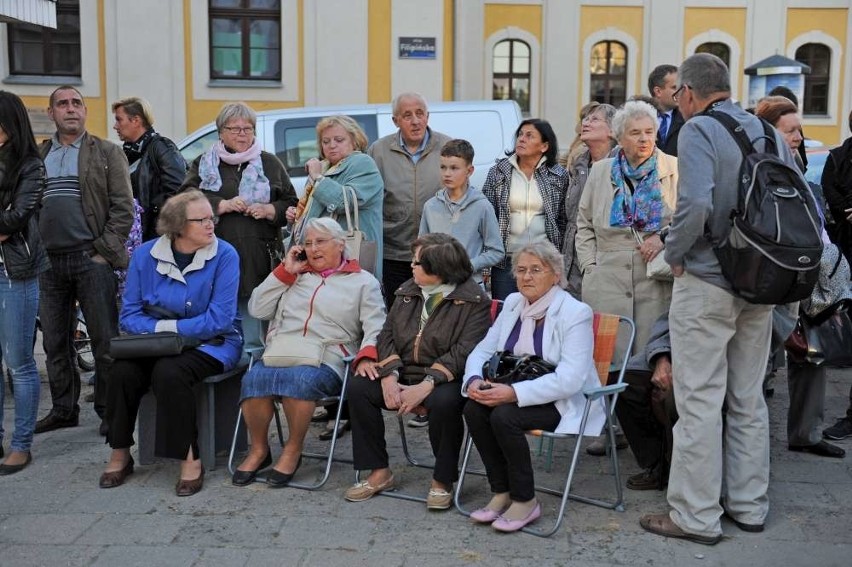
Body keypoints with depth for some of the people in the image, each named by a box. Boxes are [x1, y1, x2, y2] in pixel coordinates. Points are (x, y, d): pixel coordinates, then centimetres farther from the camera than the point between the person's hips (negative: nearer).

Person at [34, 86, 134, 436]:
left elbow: (123, 208, -2)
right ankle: (64, 409, 21)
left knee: (104, 340, -1)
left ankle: (109, 411, 8)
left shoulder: (107, 153, 4)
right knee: (55, 341, 10)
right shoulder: (37, 157, 15)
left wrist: (105, 252, -9)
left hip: (91, 259, -4)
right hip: (49, 262, 4)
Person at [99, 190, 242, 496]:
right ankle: (120, 454, -3)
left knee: (168, 372, -32)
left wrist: (168, 327, -13)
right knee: (123, 370, -24)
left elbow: (219, 319, -15)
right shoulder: (146, 254, 0)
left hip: (211, 343, -3)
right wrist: (158, 331, -18)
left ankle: (190, 459, -18)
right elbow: (130, 315, 1)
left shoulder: (224, 255, -10)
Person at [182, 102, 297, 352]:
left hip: (260, 261, 0)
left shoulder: (270, 163, 16)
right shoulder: (203, 163, 15)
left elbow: (292, 205, 14)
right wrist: (223, 205, -9)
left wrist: (269, 210, -4)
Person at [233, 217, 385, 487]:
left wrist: (366, 358, -19)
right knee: (254, 379, -30)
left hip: (325, 362, -3)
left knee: (300, 378, -37)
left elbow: (375, 328, 1)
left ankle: (293, 451, -15)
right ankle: (259, 450, -9)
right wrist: (285, 271, 10)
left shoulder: (363, 282, 14)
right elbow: (257, 310, 16)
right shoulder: (296, 275, 25)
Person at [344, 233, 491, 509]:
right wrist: (389, 375, -12)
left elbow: (464, 352, -19)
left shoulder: (475, 301, -9)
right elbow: (387, 334, 6)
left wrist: (426, 386, -28)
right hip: (404, 373, 6)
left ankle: (442, 481, -13)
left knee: (443, 402, -37)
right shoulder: (408, 291, 11)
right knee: (358, 387, -15)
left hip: (446, 378, -6)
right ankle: (379, 472, -5)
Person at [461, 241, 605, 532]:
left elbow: (570, 379, -24)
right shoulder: (512, 303, 7)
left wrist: (513, 393, -31)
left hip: (564, 403, -6)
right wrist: (474, 380, -16)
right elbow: (483, 349, 8)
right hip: (519, 395, 6)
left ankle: (525, 501, -11)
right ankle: (501, 492, -6)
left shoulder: (575, 313, -14)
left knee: (504, 416, -30)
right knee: (474, 408, -21)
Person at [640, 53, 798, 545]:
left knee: (700, 401, 0)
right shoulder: (769, 133, 9)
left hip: (707, 283, -7)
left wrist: (674, 254, -11)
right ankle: (749, 505, 26)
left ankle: (696, 517, 7)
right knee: (749, 399, 15)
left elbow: (696, 205, -26)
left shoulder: (699, 131, -11)